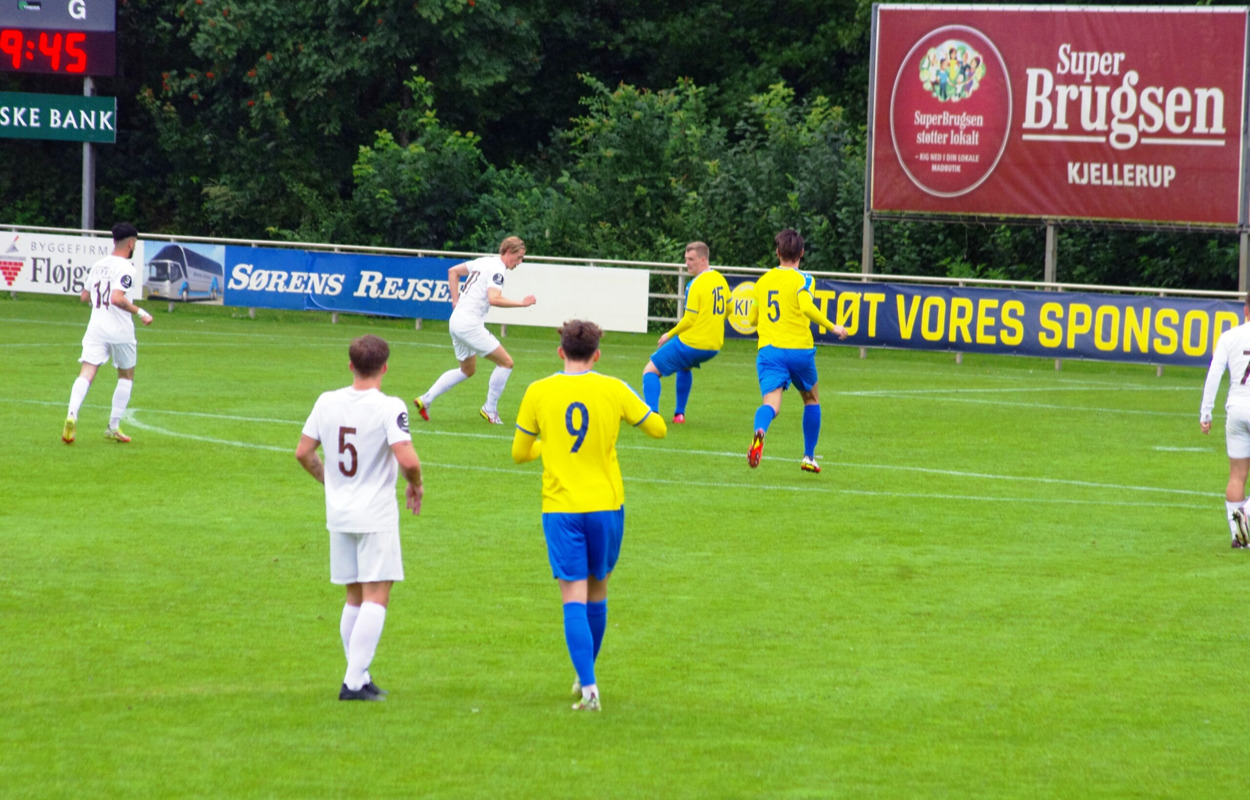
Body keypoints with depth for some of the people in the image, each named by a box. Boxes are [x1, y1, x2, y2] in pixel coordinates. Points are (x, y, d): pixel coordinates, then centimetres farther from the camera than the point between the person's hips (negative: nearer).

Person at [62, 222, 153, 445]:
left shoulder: (98, 265, 10)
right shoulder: (127, 269, -11)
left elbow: (84, 296, 17)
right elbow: (117, 299, -23)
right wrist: (140, 312, -15)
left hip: (96, 326, 4)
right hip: (120, 331, -4)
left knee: (86, 374, -6)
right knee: (126, 376, 16)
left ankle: (72, 415, -31)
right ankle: (114, 426, 15)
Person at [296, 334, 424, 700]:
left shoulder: (327, 402, 2)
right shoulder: (389, 408, -15)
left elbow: (303, 453, 8)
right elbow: (407, 459, -22)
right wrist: (416, 485, -1)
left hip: (339, 515, 6)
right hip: (377, 516, -6)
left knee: (355, 598, 15)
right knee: (376, 598, -4)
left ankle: (359, 677, 18)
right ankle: (354, 682, -11)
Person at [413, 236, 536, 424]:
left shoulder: (483, 262, 15)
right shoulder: (497, 270, -13)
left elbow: (453, 271, 24)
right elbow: (493, 299, -28)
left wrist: (456, 301, 20)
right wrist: (521, 303, -20)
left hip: (457, 320, 10)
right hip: (470, 324, -10)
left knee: (467, 370, 24)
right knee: (506, 362, -3)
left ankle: (426, 399, 18)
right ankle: (490, 410, 3)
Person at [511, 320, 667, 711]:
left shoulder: (538, 393, -3)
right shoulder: (613, 390, -2)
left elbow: (519, 453, 7)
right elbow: (658, 429, 10)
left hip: (560, 507, -1)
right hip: (606, 503, 1)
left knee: (574, 600, -3)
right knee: (597, 594, 18)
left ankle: (588, 686, -16)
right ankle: (585, 676, 30)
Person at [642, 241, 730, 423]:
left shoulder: (696, 285, -17)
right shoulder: (720, 279, 7)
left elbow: (689, 320, -17)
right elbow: (727, 309, 19)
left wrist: (669, 335, -3)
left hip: (691, 344, -8)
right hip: (714, 346, 8)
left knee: (651, 370, 2)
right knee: (684, 367, 37)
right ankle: (679, 413, 33)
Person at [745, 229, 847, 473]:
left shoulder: (763, 281, 14)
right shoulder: (802, 280, -1)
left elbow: (752, 318, 22)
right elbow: (807, 307, -20)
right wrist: (832, 327, -10)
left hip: (768, 350, 2)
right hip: (799, 349, -2)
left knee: (771, 404, -14)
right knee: (811, 400, 23)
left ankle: (759, 432, -49)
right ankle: (808, 457, 25)